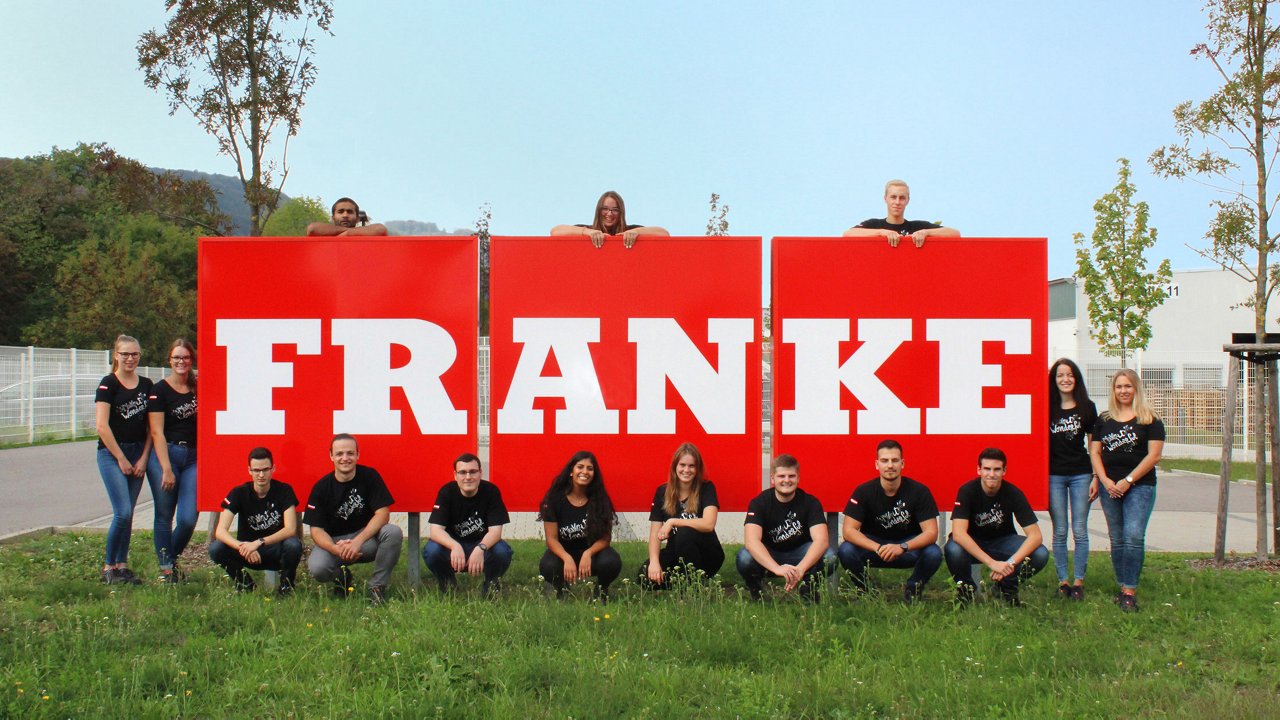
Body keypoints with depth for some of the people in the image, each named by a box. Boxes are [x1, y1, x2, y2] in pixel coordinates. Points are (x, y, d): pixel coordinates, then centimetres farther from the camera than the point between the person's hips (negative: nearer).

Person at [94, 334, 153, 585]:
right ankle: (109, 567, 1)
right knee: (123, 512, -12)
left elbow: (151, 425, 9)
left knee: (127, 514, 7)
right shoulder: (108, 384, -6)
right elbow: (102, 426, -10)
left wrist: (144, 458, -1)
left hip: (138, 454, 5)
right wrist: (121, 459, -10)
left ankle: (122, 565, 14)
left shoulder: (146, 384, 9)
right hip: (111, 453, -5)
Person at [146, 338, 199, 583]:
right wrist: (166, 469, -13)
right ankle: (165, 568, 14)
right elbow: (157, 433, -8)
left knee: (188, 519, -4)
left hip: (193, 459, 4)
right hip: (164, 455, -4)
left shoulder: (198, 388, 12)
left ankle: (172, 559, 21)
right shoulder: (159, 390, -2)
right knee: (164, 517, 2)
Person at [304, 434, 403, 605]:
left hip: (367, 537, 0)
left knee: (393, 533, -31)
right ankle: (341, 577, 8)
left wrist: (357, 541, -28)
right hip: (333, 541, 0)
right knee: (316, 567, -31)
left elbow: (382, 513, -15)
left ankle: (377, 586, -13)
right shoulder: (321, 487, -6)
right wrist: (336, 549, -29)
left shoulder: (370, 476, -7)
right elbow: (316, 530, -8)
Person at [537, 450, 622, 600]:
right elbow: (552, 538, -14)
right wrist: (567, 559, -33)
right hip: (563, 551, 0)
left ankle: (601, 589, 5)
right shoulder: (555, 498, -13)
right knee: (548, 566, -34)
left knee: (612, 562, -32)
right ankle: (561, 589, 5)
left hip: (593, 550, 0)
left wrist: (588, 553, -31)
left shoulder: (600, 499, -12)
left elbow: (605, 537, -11)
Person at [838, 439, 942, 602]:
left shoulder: (919, 491, -14)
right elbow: (848, 530, -20)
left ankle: (912, 590, 1)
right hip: (873, 545, 0)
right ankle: (863, 591, 0)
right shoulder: (864, 491, -14)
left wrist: (902, 547, -38)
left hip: (908, 548, 0)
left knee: (933, 554, -31)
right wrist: (878, 548, -36)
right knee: (846, 550, -31)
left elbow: (931, 532, -19)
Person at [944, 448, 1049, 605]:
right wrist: (992, 563, -43)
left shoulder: (1013, 494, -18)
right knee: (953, 551, -37)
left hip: (1002, 541, 2)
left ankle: (1007, 586, 3)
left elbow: (1035, 535, -22)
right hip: (972, 543, -2)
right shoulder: (967, 491, -24)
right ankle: (965, 587, -4)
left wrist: (1011, 563, -38)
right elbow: (958, 533, -35)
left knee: (1041, 554, -25)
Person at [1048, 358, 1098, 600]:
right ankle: (1063, 581, 12)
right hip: (1054, 475, 0)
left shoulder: (1087, 408, 2)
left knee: (1080, 531, 2)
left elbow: (1093, 445, 5)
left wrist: (1096, 477, -1)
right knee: (1059, 532, 5)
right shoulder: (1047, 408, 2)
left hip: (1080, 474, 0)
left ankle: (1079, 581, 9)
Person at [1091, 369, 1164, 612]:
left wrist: (1128, 480, -11)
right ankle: (1124, 587, 14)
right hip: (1110, 488, 4)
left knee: (1133, 536, -14)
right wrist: (1105, 481, -5)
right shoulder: (1104, 420, 12)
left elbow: (1154, 455, -6)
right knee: (1117, 540, 7)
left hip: (1140, 486, -4)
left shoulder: (1150, 420, 0)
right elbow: (1095, 451, 10)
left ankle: (1130, 591, -12)